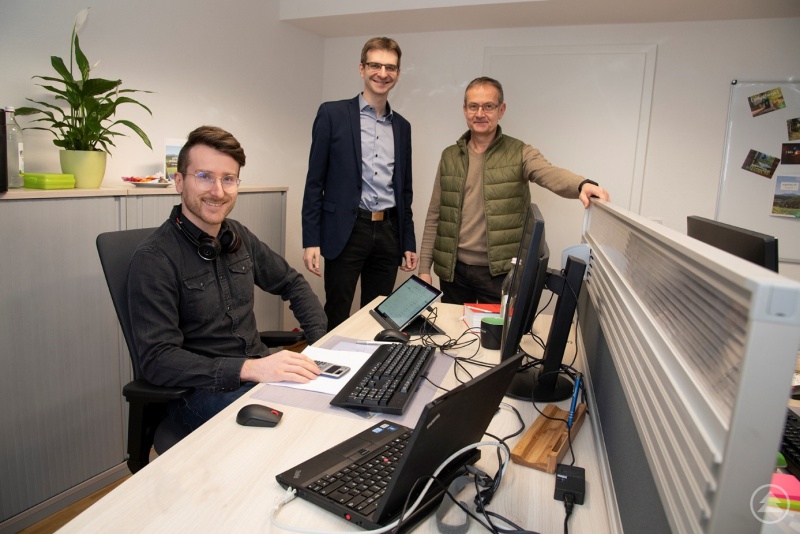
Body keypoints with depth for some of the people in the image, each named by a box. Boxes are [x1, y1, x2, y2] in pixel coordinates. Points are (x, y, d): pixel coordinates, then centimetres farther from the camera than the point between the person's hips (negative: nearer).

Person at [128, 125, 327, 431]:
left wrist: (323, 344, 1)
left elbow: (293, 284, 16)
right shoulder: (153, 259, -14)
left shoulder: (239, 237, 6)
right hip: (200, 391, -6)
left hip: (262, 370, 7)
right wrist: (249, 369, -31)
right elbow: (157, 360, -20)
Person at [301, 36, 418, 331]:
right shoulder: (333, 114, 0)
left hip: (388, 232, 5)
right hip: (346, 231, -4)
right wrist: (311, 240, -8)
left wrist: (408, 242, 13)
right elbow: (315, 181, -3)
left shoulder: (402, 126, 13)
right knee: (336, 319, 3)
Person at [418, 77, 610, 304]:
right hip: (453, 269, 3)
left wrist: (583, 185, -46)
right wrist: (425, 267, 3)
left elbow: (551, 174, -23)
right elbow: (434, 216, 7)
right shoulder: (449, 157, 6)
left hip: (500, 271, -3)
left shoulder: (519, 154, -2)